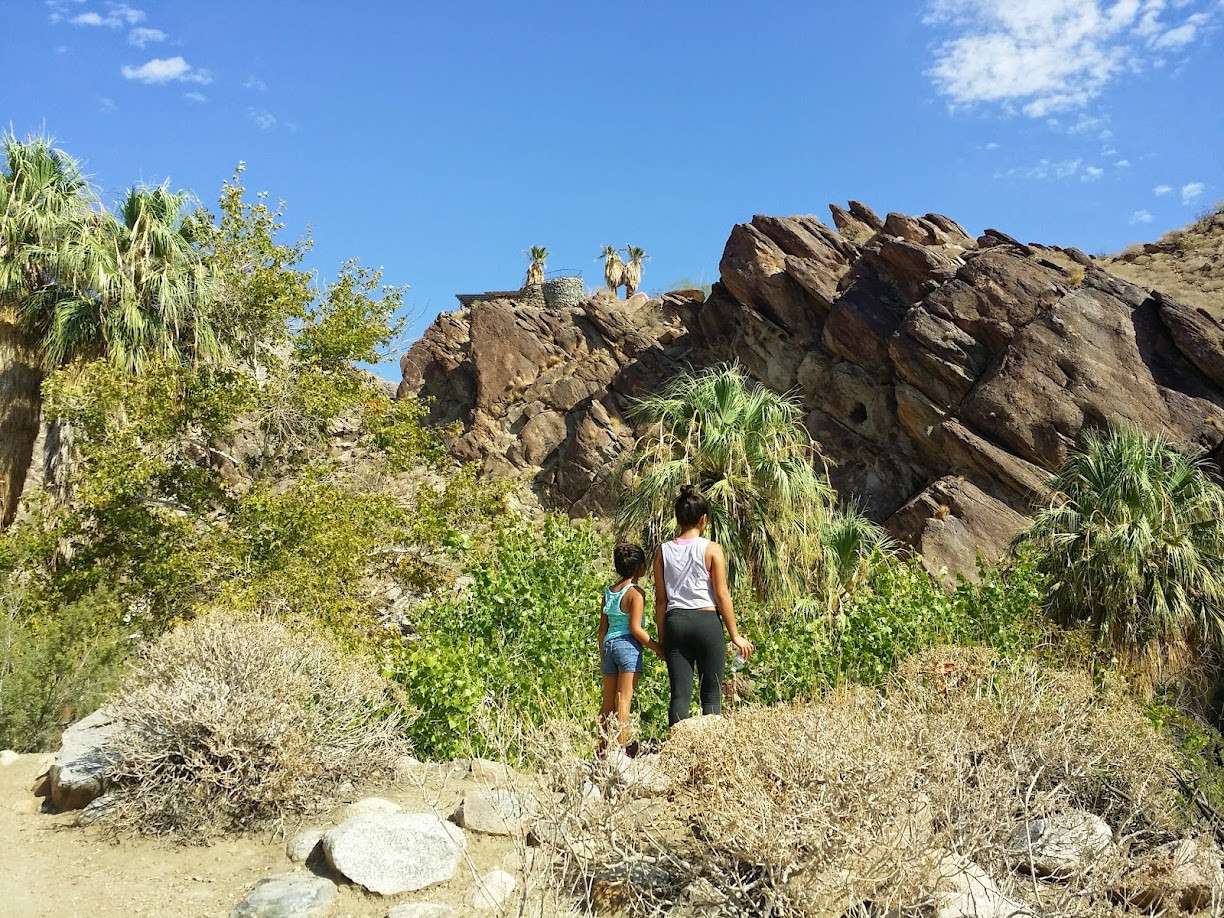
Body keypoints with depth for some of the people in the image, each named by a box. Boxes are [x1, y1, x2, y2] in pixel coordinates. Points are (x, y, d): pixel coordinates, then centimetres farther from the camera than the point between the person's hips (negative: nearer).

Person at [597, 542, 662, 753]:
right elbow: (635, 628, -15)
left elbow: (602, 627, 14)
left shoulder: (608, 591, 11)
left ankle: (603, 749, 15)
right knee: (624, 701, -5)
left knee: (608, 702, 12)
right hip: (628, 645, -7)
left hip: (609, 644, 7)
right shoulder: (636, 593, -10)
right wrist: (656, 647, -5)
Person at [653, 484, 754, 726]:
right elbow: (721, 595, -4)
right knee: (711, 694, 6)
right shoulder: (711, 549, -3)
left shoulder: (663, 551, 5)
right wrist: (735, 635, 2)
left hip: (675, 621, 3)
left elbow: (661, 599, 6)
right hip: (707, 620, -3)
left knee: (680, 694, 4)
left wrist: (662, 638, 13)